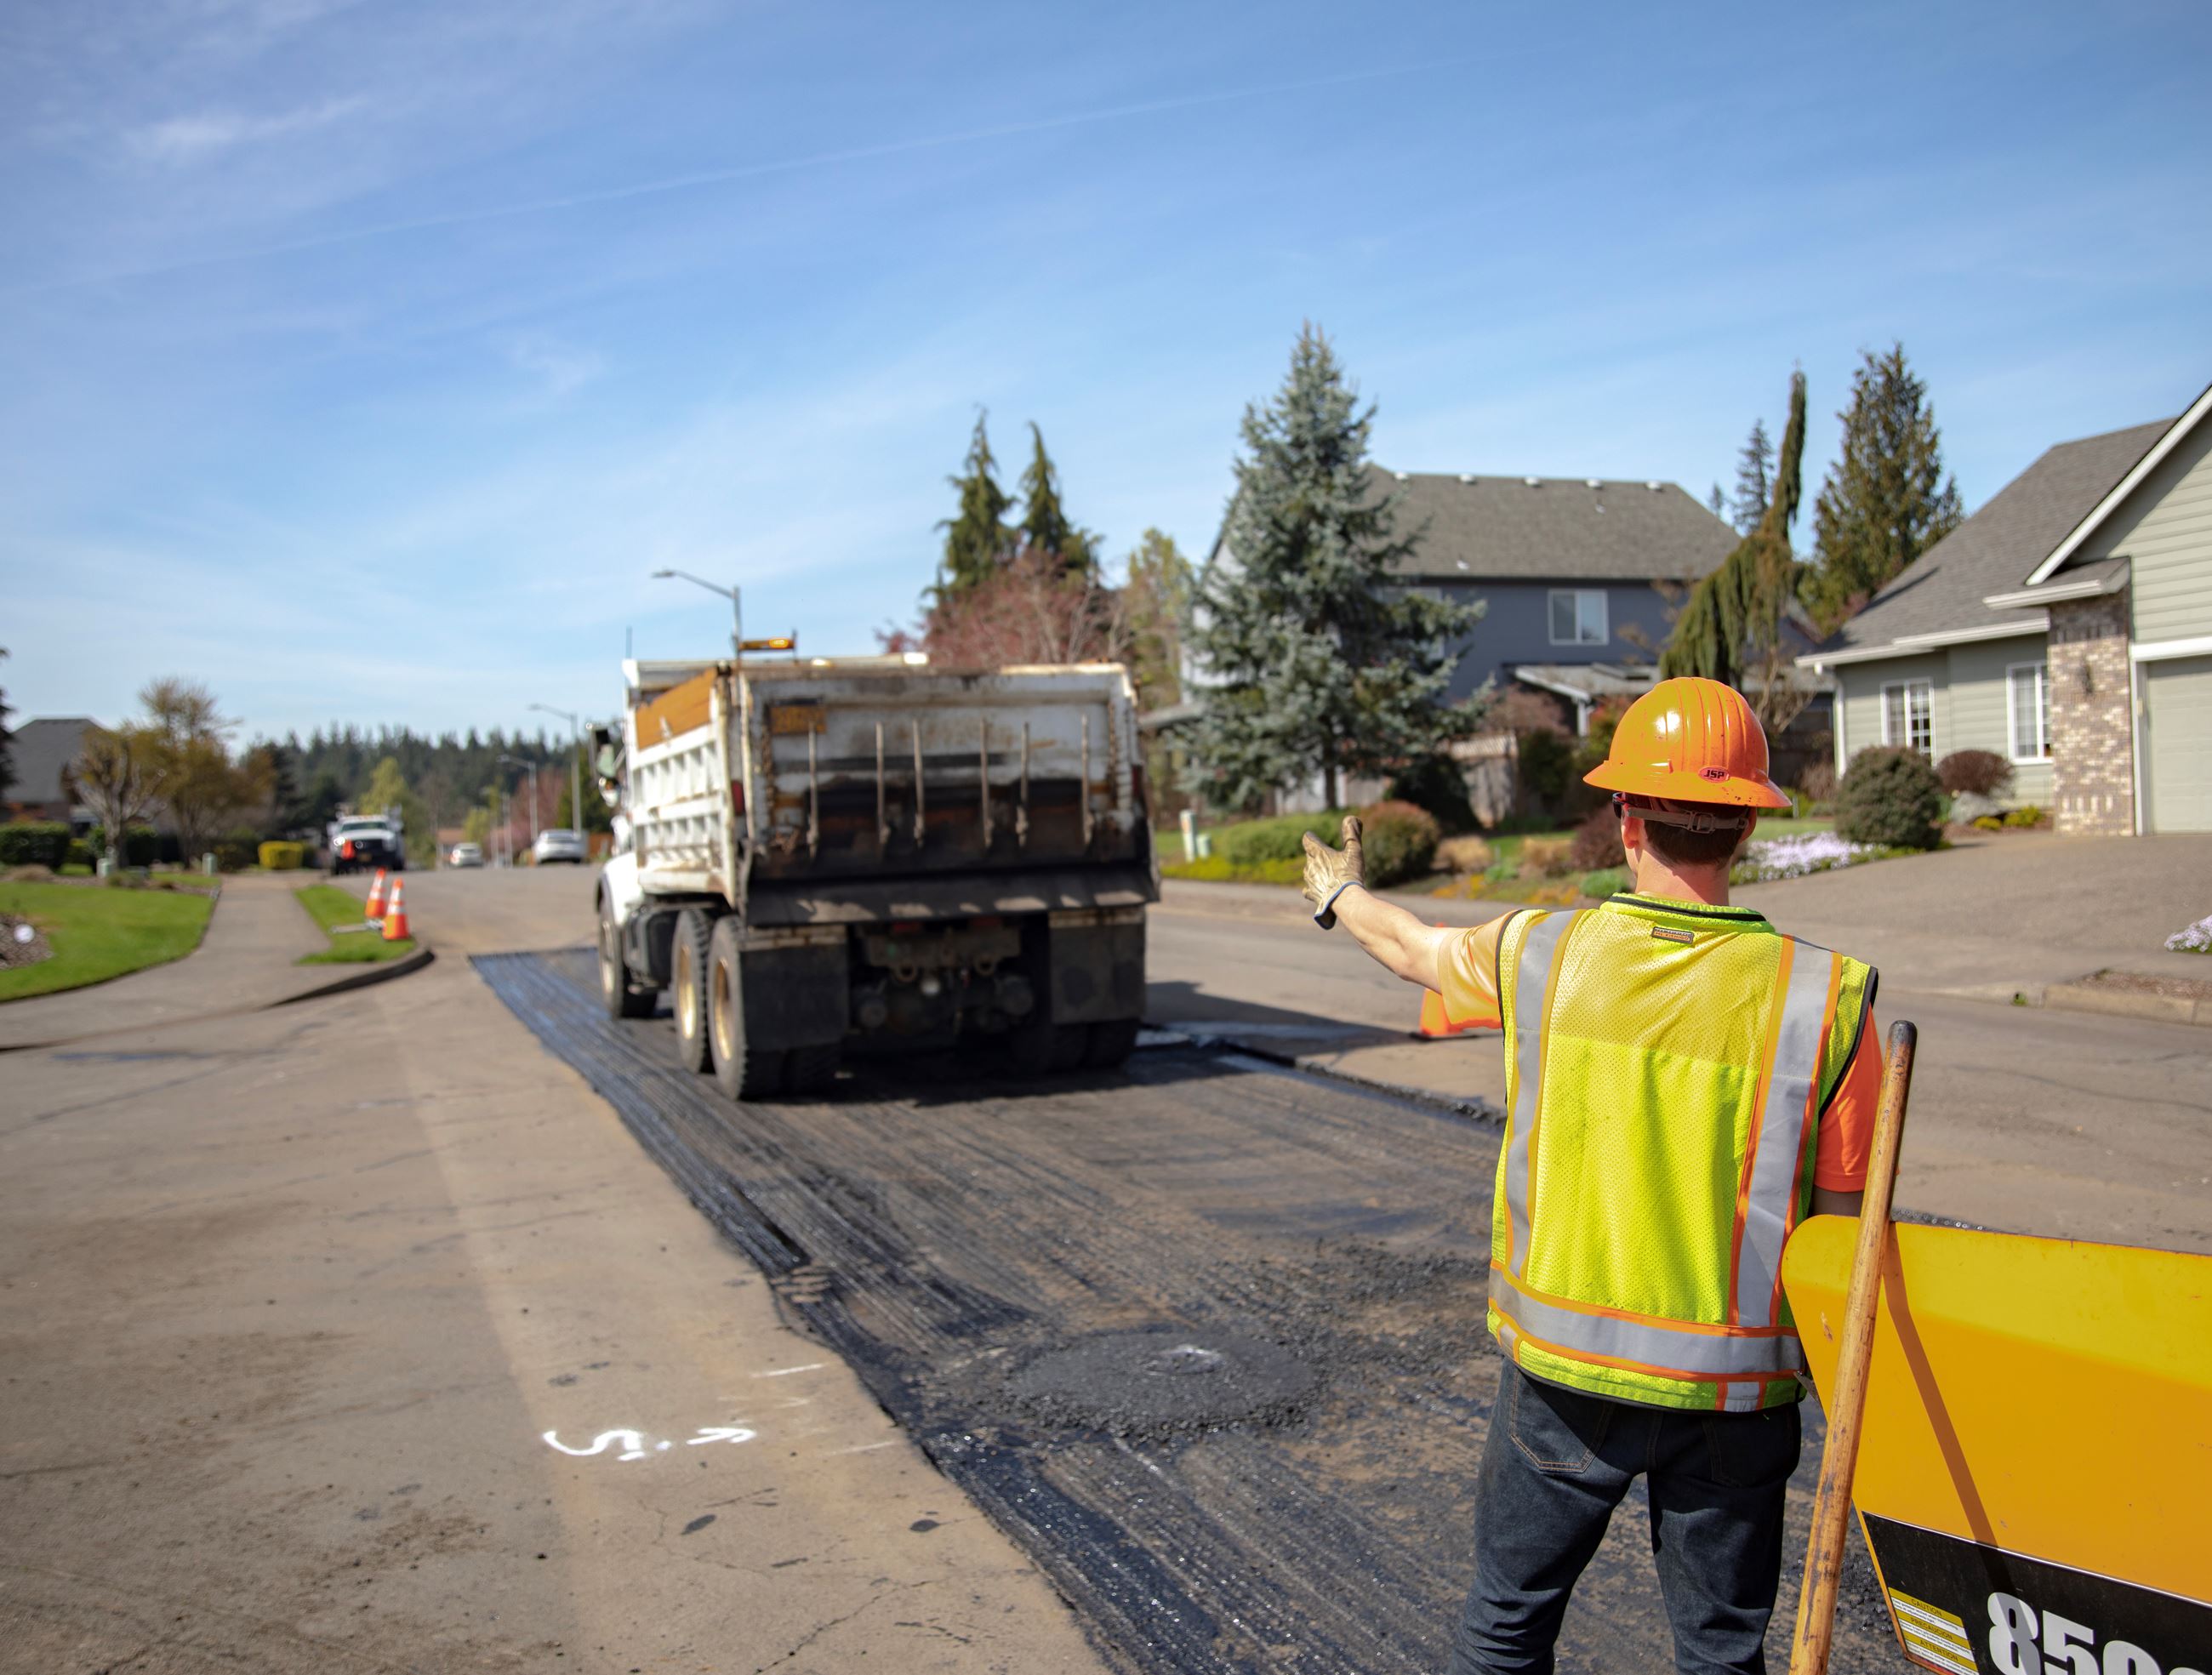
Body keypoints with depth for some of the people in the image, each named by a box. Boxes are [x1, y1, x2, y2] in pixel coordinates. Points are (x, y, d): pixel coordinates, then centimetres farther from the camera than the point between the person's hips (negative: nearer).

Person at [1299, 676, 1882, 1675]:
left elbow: (1415, 948, 11)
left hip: (1564, 1366, 1)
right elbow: (1841, 1225, -9)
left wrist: (1337, 896, 33)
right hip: (1731, 1387, 0)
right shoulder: (1822, 998, -14)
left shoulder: (1542, 954, -10)